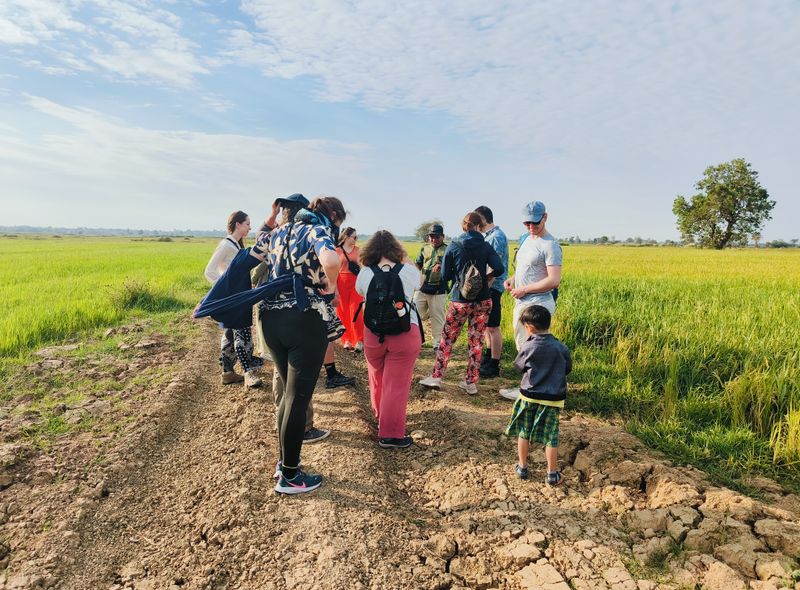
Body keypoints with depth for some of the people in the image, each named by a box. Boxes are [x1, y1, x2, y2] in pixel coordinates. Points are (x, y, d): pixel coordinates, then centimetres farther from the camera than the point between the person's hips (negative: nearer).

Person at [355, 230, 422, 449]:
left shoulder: (365, 274, 0)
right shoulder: (408, 271, -2)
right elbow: (419, 280, 20)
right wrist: (407, 260, 32)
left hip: (373, 333, 2)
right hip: (405, 334, -2)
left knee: (377, 379, 21)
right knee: (396, 384, 2)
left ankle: (380, 417, 43)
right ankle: (390, 434, 7)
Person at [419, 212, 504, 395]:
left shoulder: (454, 246, -3)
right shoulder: (486, 246, -1)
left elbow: (445, 276, 0)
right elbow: (499, 268, -12)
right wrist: (488, 276, 8)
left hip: (460, 301, -1)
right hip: (483, 301, 2)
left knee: (447, 339, 11)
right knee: (476, 341, 9)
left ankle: (436, 378, 15)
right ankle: (471, 383, 15)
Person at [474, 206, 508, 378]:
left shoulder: (497, 236, -15)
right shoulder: (488, 236, 13)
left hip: (492, 287, -10)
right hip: (486, 286, 10)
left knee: (493, 327, -2)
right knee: (486, 324, 20)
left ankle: (494, 366, 7)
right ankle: (489, 355, 34)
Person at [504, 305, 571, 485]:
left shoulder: (527, 347, -12)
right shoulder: (561, 348, -9)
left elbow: (519, 365, 4)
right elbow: (567, 369, 6)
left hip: (529, 396, 0)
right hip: (553, 399, 1)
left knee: (523, 432, 14)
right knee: (550, 436, 9)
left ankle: (522, 468, 24)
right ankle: (552, 474, 18)